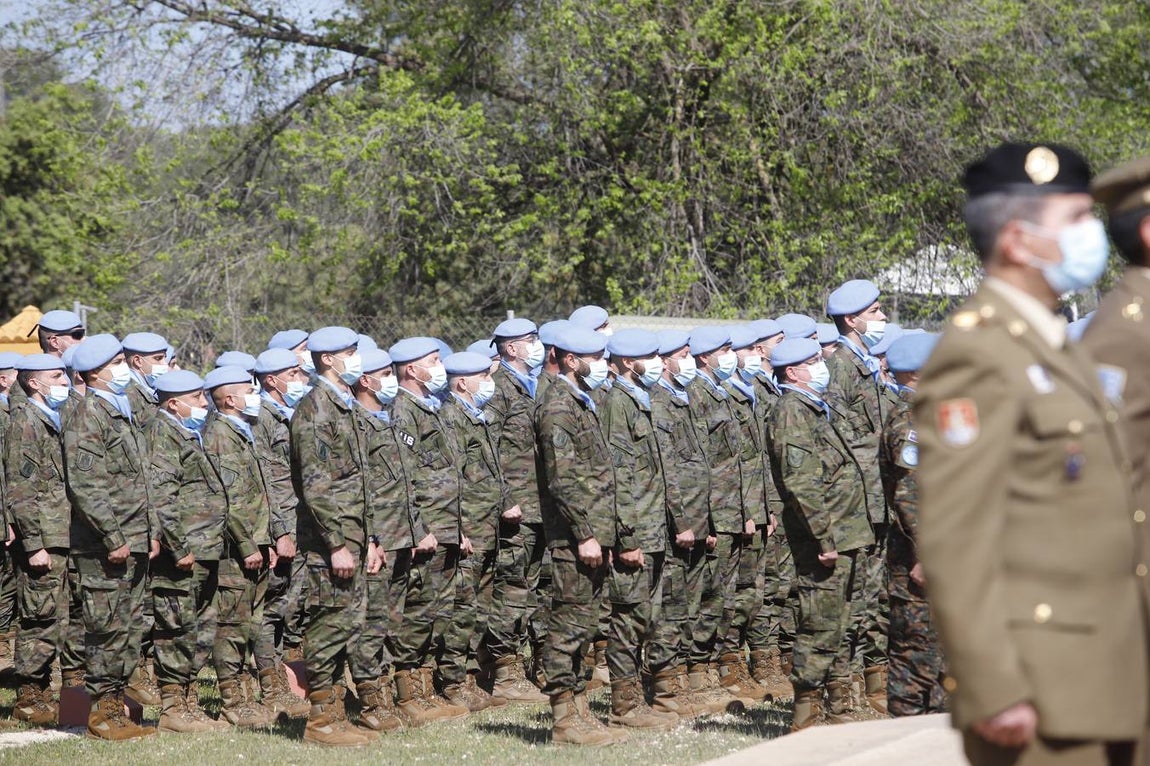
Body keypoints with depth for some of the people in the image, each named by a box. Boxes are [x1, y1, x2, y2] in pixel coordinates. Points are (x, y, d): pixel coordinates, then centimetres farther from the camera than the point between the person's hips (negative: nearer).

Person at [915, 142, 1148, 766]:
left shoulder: (1057, 351, 18)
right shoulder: (976, 356, -12)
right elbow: (955, 542, -18)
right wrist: (993, 691, -22)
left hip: (1098, 687, 9)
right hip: (1037, 695, -9)